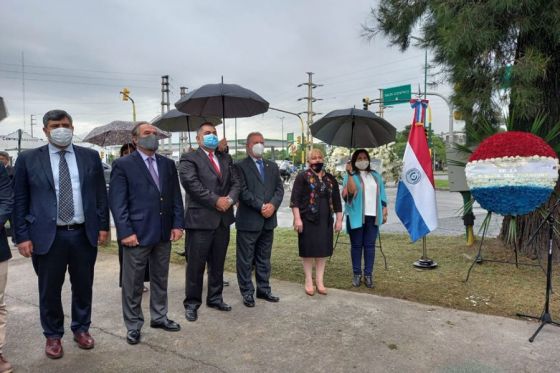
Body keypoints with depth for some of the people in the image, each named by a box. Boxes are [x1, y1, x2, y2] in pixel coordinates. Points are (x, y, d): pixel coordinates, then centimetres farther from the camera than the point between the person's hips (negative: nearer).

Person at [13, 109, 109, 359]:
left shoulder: (90, 157, 4)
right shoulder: (28, 159, 0)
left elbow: (100, 194, 6)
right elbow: (20, 201, 1)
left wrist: (103, 225, 2)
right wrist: (22, 236, -4)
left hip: (84, 234, 2)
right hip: (48, 236, -1)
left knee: (83, 286, 14)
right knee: (49, 290, 11)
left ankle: (81, 329, 34)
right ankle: (53, 335, 31)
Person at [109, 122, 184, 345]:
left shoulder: (168, 164, 10)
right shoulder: (123, 165, -4)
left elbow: (176, 197, 9)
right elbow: (117, 201, -9)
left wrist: (177, 224, 1)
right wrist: (125, 231, -15)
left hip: (164, 233, 5)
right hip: (137, 233, -4)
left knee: (160, 279, 17)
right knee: (133, 283, 7)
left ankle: (159, 317, 33)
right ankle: (133, 326, 23)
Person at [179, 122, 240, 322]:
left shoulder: (226, 159, 16)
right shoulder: (189, 159, -3)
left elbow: (235, 183, 10)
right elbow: (192, 184, -17)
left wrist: (230, 199, -10)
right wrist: (216, 200, -17)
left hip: (223, 219, 6)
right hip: (200, 219, -5)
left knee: (218, 263, 15)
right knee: (196, 264, 3)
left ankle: (215, 298, 30)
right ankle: (192, 303, 17)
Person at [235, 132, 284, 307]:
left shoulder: (272, 166, 14)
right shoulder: (240, 166, -4)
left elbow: (279, 189, 7)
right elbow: (243, 191, -13)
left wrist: (272, 205, -11)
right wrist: (261, 206, -17)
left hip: (268, 220, 6)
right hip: (248, 221, -5)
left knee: (264, 258, 15)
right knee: (246, 260, 4)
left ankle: (263, 289, 27)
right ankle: (247, 292, 16)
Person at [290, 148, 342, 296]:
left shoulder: (330, 179, 12)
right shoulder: (303, 176, -2)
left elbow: (336, 200, 14)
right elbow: (295, 199, -8)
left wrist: (339, 219, 9)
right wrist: (297, 218, -16)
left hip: (325, 220, 5)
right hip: (307, 219, -4)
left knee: (323, 250, 8)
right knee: (308, 250, 3)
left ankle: (319, 281, 19)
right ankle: (309, 281, 16)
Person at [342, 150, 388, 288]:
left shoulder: (376, 176, 15)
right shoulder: (350, 176, 3)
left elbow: (381, 195, 15)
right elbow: (351, 191, -16)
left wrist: (384, 212, 10)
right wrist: (350, 173, -21)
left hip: (372, 216, 3)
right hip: (356, 216, -3)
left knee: (370, 245, 3)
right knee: (356, 245, 3)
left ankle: (368, 274, 10)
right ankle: (357, 274, 12)